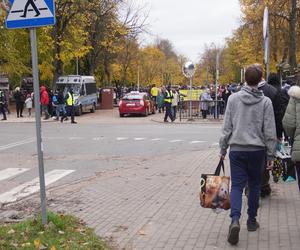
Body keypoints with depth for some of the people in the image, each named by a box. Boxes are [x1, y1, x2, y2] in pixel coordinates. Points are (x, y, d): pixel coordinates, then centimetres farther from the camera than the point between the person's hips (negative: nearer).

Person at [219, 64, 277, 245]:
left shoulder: (233, 98, -1)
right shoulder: (265, 101, -5)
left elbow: (227, 127, 1)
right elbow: (270, 132, -4)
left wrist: (223, 148, 9)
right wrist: (271, 155, 2)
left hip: (237, 149, 0)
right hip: (257, 150, 0)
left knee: (237, 185, 3)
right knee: (254, 185, 15)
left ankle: (235, 219, -17)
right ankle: (252, 220, 25)